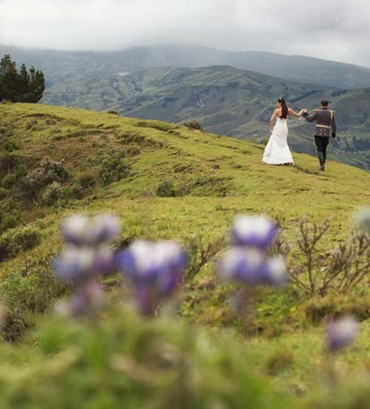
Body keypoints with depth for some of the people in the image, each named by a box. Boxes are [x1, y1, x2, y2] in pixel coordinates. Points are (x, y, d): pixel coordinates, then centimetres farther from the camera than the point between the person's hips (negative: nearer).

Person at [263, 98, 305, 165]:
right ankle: (288, 159, 6)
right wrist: (302, 111, 29)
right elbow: (298, 115, 11)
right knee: (283, 144, 18)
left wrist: (271, 129, -1)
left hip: (277, 128, -5)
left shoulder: (277, 110, -10)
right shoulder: (289, 110, 1)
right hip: (285, 129, 5)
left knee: (275, 144, 6)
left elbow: (271, 120, -14)